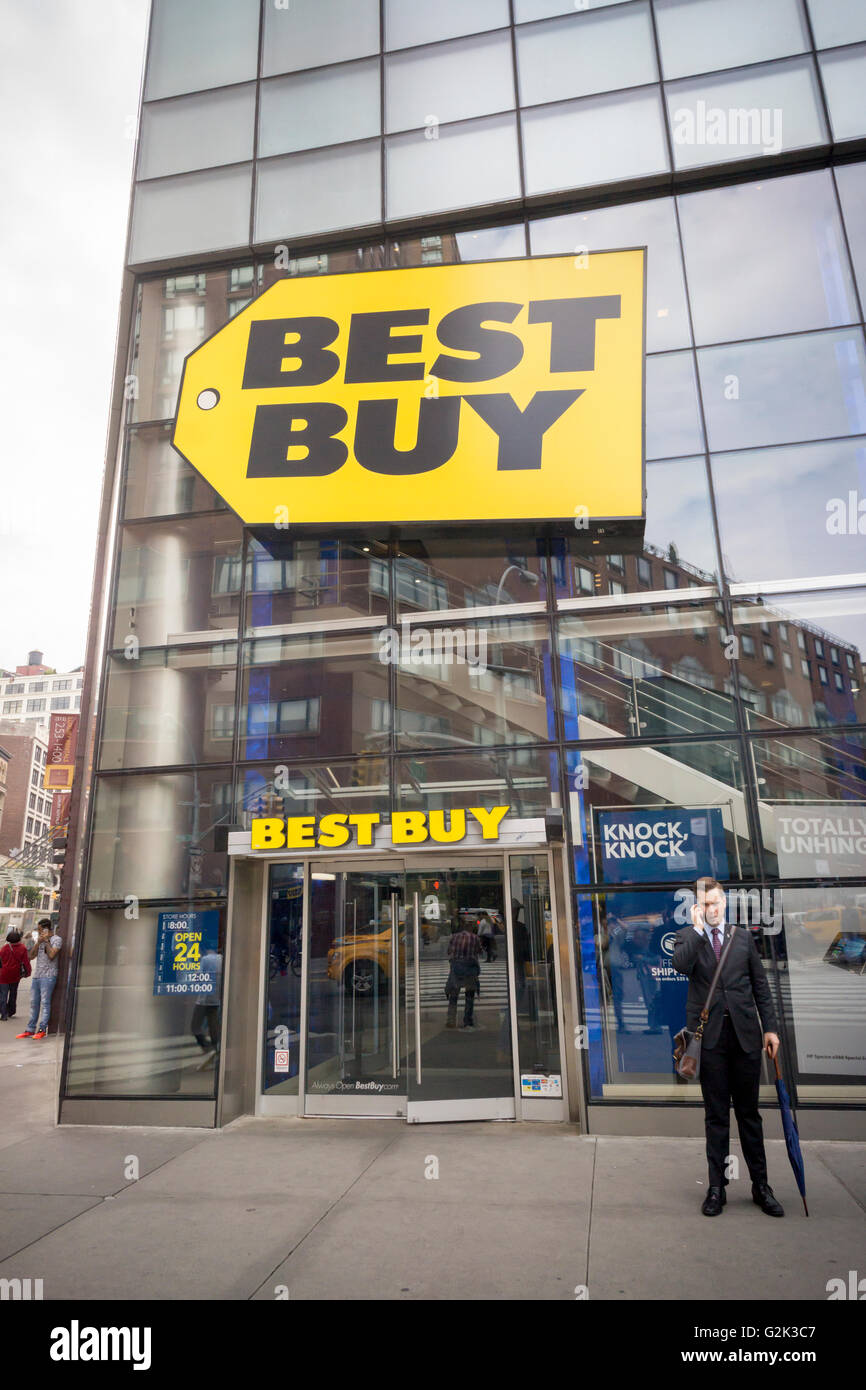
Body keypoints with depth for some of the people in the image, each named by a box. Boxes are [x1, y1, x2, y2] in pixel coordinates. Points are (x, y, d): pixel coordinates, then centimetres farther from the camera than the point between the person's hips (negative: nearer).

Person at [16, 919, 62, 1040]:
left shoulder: (56, 939, -2)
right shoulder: (38, 940, 19)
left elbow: (51, 955, -14)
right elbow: (31, 956, 10)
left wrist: (46, 941, -8)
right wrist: (38, 942, -2)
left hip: (48, 976, -7)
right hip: (36, 975, 7)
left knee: (45, 1002, -7)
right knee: (34, 1003, 8)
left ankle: (42, 1029, -6)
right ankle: (30, 1029, 12)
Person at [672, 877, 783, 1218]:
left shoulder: (743, 936, 8)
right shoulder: (688, 936, 2)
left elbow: (760, 985, 10)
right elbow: (681, 965, -20)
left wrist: (770, 1027, 5)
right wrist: (697, 928, -17)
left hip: (745, 1035, 2)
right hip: (710, 1036, -2)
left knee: (749, 1113, 12)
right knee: (716, 1116, 7)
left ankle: (761, 1186, 24)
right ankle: (716, 1187, 18)